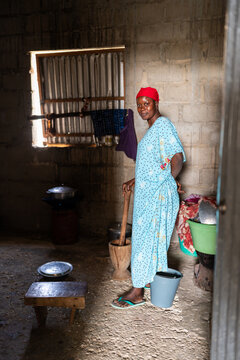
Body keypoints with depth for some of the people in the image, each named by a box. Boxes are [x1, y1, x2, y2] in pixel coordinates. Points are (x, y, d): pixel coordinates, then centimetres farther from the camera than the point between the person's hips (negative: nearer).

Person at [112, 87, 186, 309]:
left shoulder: (163, 125, -14)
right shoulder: (152, 129, 17)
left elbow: (177, 157, -22)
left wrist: (170, 181, -9)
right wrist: (134, 181, 21)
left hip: (157, 193, -10)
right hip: (148, 191, 10)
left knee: (145, 239, -5)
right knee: (155, 237, 18)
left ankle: (137, 292, 6)